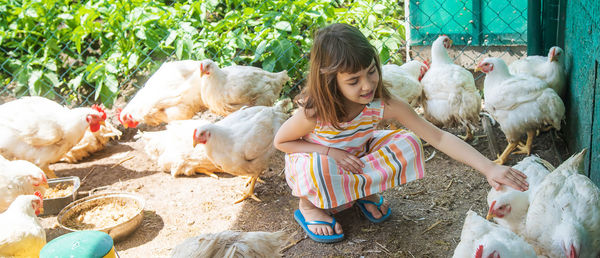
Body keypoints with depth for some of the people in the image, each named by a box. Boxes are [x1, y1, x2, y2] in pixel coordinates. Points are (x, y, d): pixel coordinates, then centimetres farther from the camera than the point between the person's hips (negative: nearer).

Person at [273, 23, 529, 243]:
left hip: (357, 158, 4)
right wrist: (329, 151, -30)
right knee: (320, 167, -41)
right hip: (311, 164, -3)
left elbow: (438, 137, -28)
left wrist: (489, 168, -37)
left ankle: (366, 189, 4)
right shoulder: (313, 113, -34)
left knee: (408, 144, -21)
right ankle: (308, 205, -5)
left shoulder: (383, 104, -27)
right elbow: (280, 141, -15)